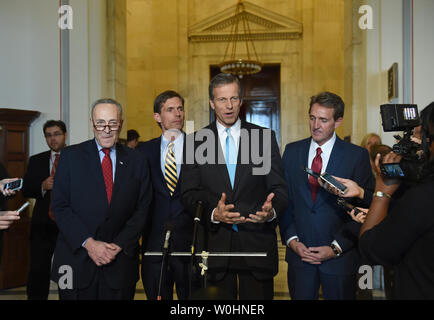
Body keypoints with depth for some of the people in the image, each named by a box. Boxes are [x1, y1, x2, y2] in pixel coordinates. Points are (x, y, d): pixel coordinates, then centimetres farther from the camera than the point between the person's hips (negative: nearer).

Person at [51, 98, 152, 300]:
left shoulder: (136, 161, 5)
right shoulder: (70, 156, 2)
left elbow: (142, 209, 2)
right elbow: (59, 206, -4)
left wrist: (119, 245, -9)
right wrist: (88, 243, -13)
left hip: (120, 262, 1)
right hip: (76, 262, -1)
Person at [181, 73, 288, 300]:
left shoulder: (265, 137, 4)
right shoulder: (195, 141, 4)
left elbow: (279, 189, 1)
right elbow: (189, 194, 0)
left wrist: (271, 211, -21)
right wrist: (213, 213, -19)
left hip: (257, 243, 0)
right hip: (214, 245, 0)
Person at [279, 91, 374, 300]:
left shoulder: (357, 156, -5)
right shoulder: (292, 151, 4)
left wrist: (336, 248, -11)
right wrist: (292, 240, -5)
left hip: (339, 257, -2)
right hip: (299, 252, 2)